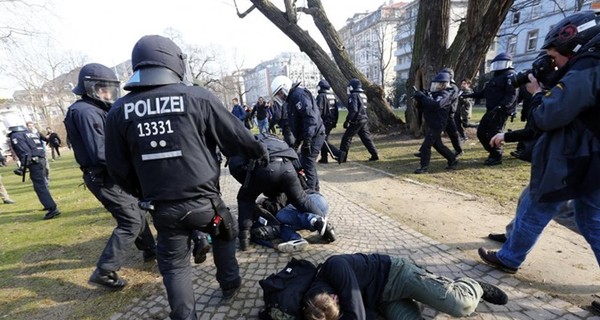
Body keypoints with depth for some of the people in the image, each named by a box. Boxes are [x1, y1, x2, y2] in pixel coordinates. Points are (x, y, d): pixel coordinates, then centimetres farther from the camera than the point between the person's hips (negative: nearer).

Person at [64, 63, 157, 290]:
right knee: (130, 222, -7)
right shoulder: (86, 112, -18)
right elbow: (100, 153, -26)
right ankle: (104, 272, 2)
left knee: (136, 212, 19)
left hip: (112, 175, 10)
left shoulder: (97, 110, 13)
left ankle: (149, 251, 35)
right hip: (104, 178, -10)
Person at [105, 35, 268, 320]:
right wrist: (259, 151, 16)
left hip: (162, 208, 2)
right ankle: (229, 284, 44)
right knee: (224, 235, 28)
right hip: (203, 200, -2)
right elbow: (237, 137, -4)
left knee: (174, 264, 21)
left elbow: (117, 169, 6)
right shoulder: (198, 97, -12)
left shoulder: (119, 111, -1)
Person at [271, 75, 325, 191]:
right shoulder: (292, 98, 18)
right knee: (308, 164, 16)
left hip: (314, 135, -10)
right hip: (309, 136, 10)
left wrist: (307, 140, -28)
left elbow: (310, 117, -25)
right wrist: (298, 140, 23)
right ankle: (314, 190, 29)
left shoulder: (299, 94, -14)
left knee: (307, 164, -8)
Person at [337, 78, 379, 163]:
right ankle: (374, 155, 15)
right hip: (364, 119, 8)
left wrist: (347, 121, -17)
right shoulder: (364, 95, 15)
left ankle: (341, 158, 2)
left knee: (346, 138, -1)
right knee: (366, 138, 14)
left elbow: (353, 110, -20)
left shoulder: (353, 95, -12)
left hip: (357, 121, -8)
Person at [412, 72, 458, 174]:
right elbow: (425, 106, 16)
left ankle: (424, 167, -6)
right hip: (432, 124, 10)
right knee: (438, 145, 18)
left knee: (426, 145, -11)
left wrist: (422, 96, -28)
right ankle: (453, 160, 31)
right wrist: (419, 98, -3)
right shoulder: (435, 94, 16)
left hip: (437, 124, -10)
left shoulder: (445, 94, -13)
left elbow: (435, 105, -33)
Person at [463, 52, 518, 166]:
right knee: (481, 132, 10)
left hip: (500, 112, -9)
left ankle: (496, 157, 7)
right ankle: (493, 152, 24)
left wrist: (501, 106, -30)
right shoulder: (496, 76, 22)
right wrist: (469, 95, 22)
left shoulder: (510, 75, -7)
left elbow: (512, 94, -18)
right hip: (491, 111, 9)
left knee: (493, 134, -7)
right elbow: (485, 92, 26)